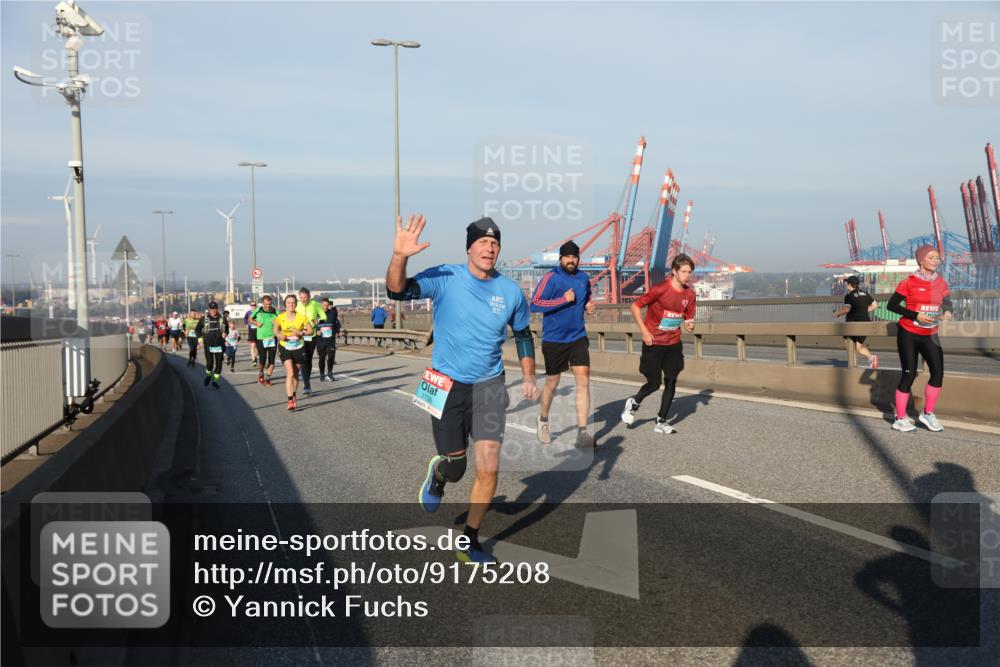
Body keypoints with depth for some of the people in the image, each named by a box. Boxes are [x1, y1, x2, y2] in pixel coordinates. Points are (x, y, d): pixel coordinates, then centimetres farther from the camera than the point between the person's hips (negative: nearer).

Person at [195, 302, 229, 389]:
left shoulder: (222, 318, 5)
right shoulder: (204, 318, 2)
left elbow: (227, 329, 18)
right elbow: (197, 329, 10)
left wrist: (225, 333, -4)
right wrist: (200, 338, -4)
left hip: (219, 345, 2)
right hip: (208, 345, -2)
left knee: (218, 363, 1)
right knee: (209, 363, -7)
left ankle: (215, 381, 15)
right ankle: (208, 375, 25)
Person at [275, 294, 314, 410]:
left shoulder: (302, 317, -6)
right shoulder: (281, 317, -5)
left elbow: (310, 331, -1)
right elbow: (276, 328, 4)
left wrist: (301, 332, -19)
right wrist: (279, 334, -18)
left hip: (298, 348, 1)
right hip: (285, 348, -1)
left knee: (296, 374, 13)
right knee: (290, 373, -15)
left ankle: (294, 396, 35)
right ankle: (290, 400, -18)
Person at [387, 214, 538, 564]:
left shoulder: (510, 291, -2)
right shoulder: (445, 278, -11)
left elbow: (523, 334, 14)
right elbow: (398, 291, -23)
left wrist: (529, 377, 9)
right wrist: (399, 256, -41)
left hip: (489, 386, 2)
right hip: (447, 385, -2)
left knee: (488, 468, -7)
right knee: (455, 467, 6)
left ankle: (469, 542, 14)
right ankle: (438, 473, 47)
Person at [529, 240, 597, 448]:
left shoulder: (584, 278, 6)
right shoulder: (551, 278, -11)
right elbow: (535, 304, -19)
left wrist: (589, 306, 4)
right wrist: (563, 300, -23)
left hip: (578, 338, 3)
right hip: (554, 340, -3)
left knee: (583, 380, -10)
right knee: (552, 383, 12)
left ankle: (582, 433, -9)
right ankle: (543, 420, 39)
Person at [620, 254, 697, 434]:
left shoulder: (689, 294, 0)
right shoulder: (661, 289, -17)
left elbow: (687, 318, 11)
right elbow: (636, 306, -11)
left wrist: (689, 326, -13)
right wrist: (644, 331, -15)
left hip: (673, 343, 5)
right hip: (654, 343, -5)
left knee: (671, 382, 1)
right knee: (654, 383, -2)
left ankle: (661, 422, 14)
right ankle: (634, 403, 29)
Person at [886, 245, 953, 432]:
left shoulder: (941, 282, 5)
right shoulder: (910, 282, -10)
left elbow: (948, 303, 17)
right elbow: (892, 305, -11)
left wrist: (948, 312, -7)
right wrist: (916, 315, -20)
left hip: (930, 335, 5)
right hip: (908, 334, -5)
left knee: (938, 372, -6)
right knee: (909, 374, -3)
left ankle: (928, 414, 12)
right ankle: (900, 419, 9)